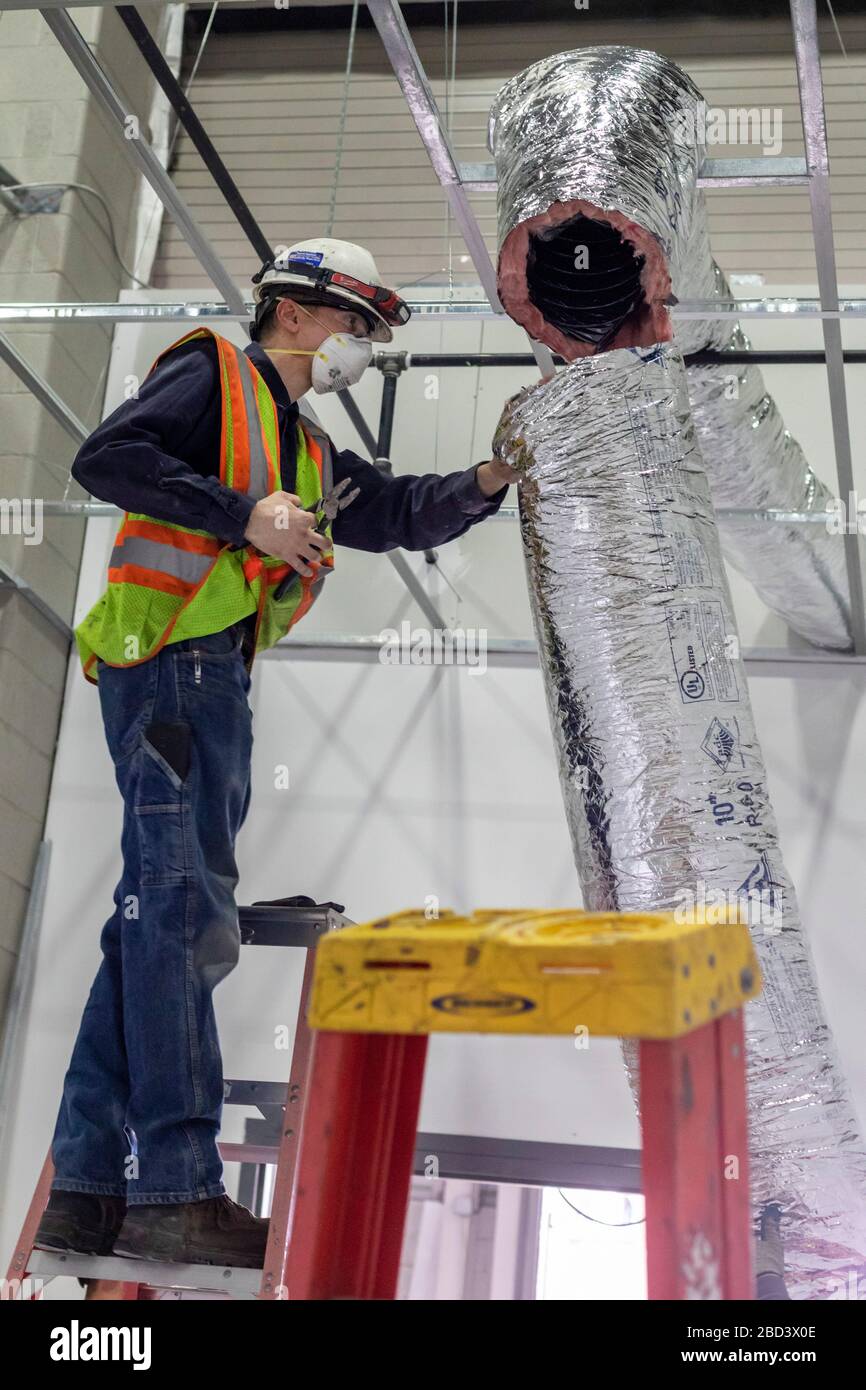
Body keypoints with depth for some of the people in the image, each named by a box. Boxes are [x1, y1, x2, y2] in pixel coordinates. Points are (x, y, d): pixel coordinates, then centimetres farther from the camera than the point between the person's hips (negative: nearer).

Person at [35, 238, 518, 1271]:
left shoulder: (312, 456, 27)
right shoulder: (212, 375, 4)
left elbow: (408, 513, 26)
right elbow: (106, 457, -10)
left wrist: (492, 479, 9)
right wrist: (244, 516, -15)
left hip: (215, 681, 9)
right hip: (166, 656, -9)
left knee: (162, 919, 5)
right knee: (180, 904, -15)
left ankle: (89, 1186, 9)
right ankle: (176, 1189, -15)